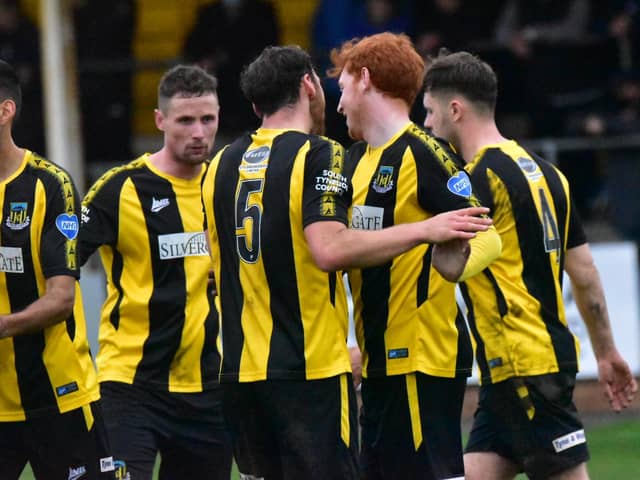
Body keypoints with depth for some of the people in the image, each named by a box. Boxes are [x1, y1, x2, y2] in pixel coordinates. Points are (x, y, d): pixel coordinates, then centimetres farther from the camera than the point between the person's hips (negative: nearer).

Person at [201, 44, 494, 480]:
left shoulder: (222, 165, 11)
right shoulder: (318, 155, -9)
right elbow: (330, 249, -23)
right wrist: (425, 229, -19)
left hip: (240, 373, 7)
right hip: (311, 371, -7)